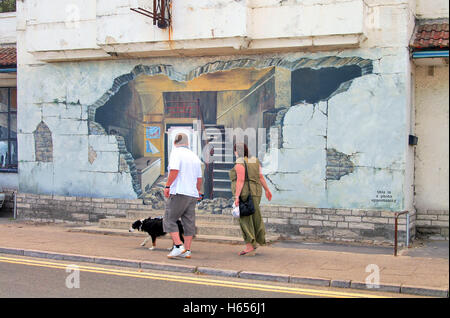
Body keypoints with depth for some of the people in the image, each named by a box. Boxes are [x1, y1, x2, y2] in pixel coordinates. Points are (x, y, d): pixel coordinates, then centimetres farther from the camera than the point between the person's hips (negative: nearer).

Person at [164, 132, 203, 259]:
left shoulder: (176, 152, -3)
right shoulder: (194, 156, 17)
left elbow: (174, 170, -18)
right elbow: (199, 178, 18)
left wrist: (167, 186, -12)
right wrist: (198, 192, 29)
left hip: (179, 192, -7)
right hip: (192, 194, 7)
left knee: (169, 220, 0)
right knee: (189, 222, 7)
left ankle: (178, 246, -11)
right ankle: (187, 250, 7)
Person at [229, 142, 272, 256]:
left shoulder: (239, 164, -11)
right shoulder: (255, 160, 10)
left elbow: (240, 180, -18)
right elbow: (261, 176, 11)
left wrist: (236, 197, -20)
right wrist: (267, 190, 18)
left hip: (244, 193, -7)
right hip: (255, 192, 7)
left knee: (245, 219, -2)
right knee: (254, 216, 18)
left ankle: (250, 247, -3)